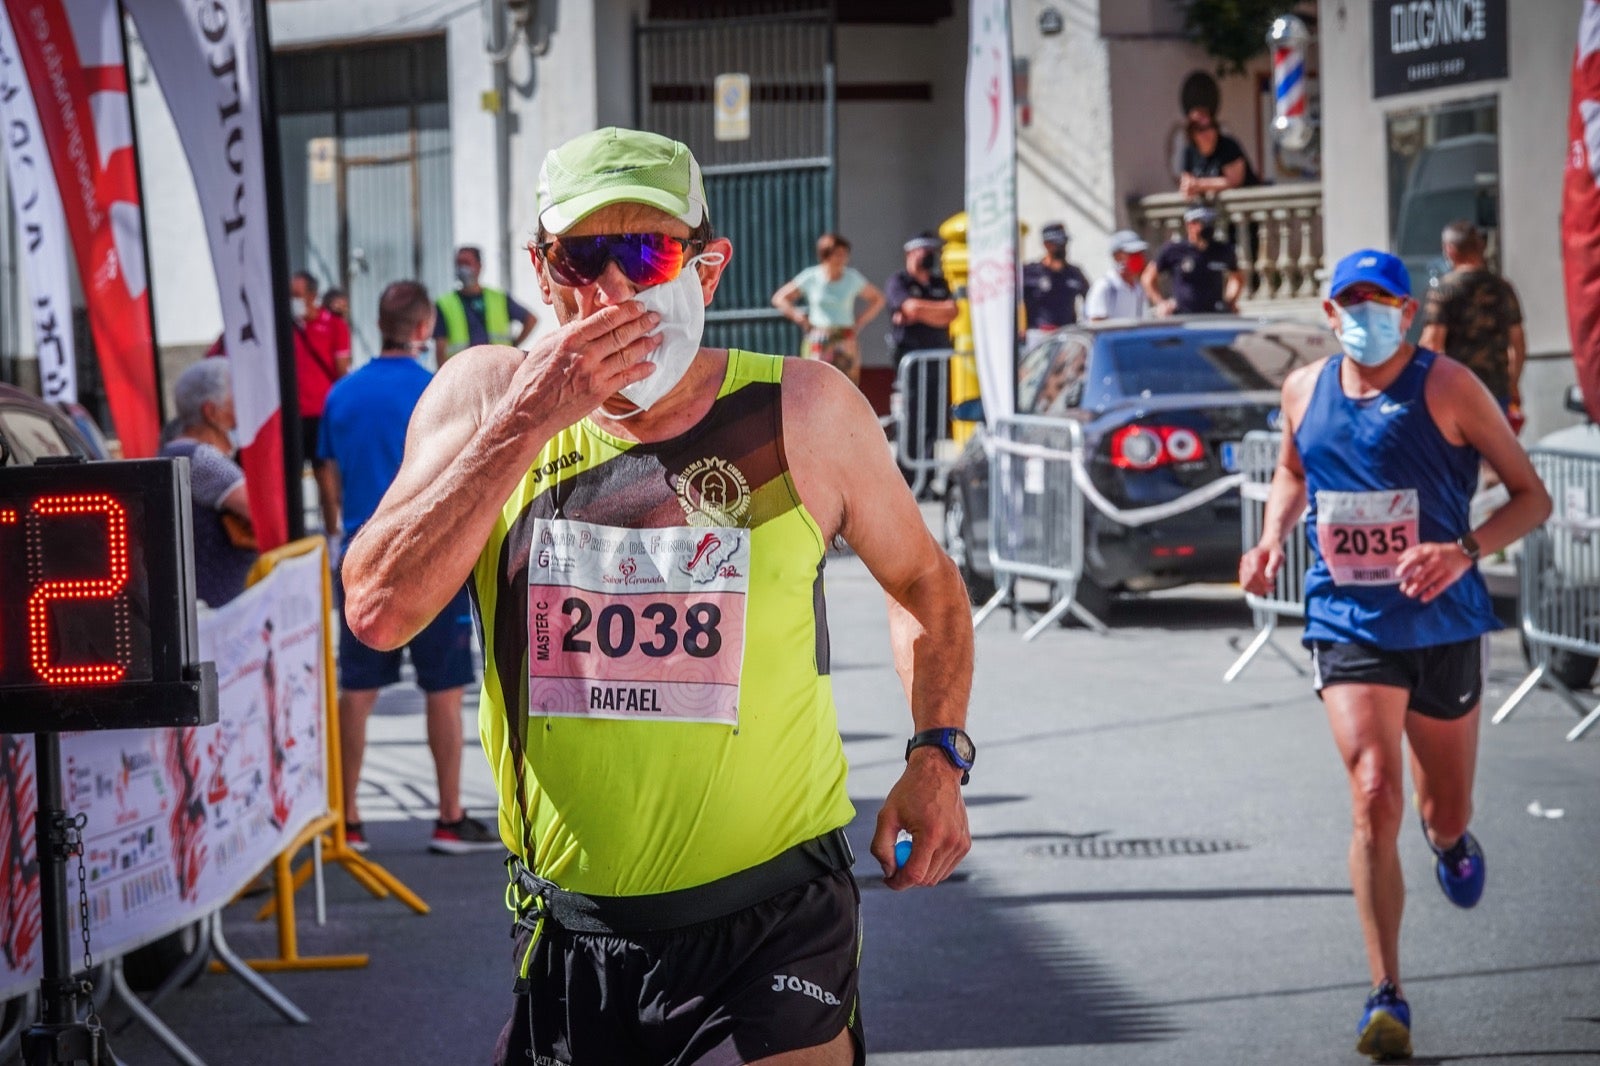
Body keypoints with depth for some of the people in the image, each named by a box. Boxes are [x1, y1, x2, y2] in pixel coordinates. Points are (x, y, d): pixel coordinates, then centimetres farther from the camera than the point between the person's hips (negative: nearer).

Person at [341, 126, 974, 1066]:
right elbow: (379, 615, -14)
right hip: (565, 919, 2)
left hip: (771, 926, -2)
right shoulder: (483, 396, -1)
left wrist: (937, 755, -4)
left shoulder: (801, 412, -4)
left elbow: (924, 584, 13)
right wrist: (529, 422, -18)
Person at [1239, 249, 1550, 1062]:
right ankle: (1386, 996, -14)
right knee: (1373, 797, -18)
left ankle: (1451, 839, 53)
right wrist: (1271, 538, 5)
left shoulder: (1446, 388, -8)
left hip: (1442, 626, -1)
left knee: (1445, 816, 11)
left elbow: (1531, 496, -5)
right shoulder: (1304, 391, 3)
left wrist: (1465, 551, -23)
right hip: (1347, 624, 1)